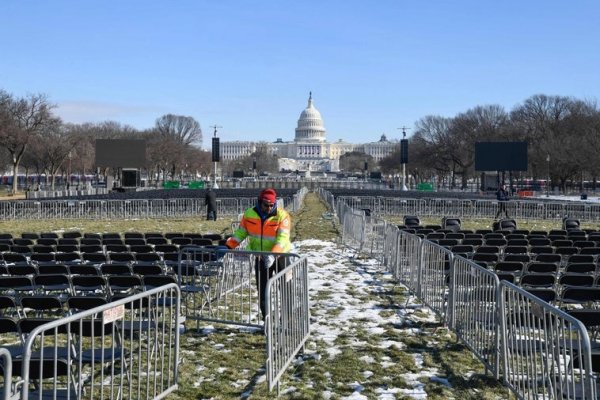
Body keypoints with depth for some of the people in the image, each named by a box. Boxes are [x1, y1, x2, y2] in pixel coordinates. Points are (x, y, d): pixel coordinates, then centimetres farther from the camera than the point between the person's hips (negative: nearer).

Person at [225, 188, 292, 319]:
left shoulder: (282, 215, -18)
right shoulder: (249, 214, -7)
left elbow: (283, 238, -27)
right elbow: (240, 233, 4)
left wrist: (272, 255, -41)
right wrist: (228, 246, -9)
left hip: (280, 256, -3)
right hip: (260, 258, 3)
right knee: (262, 291, 7)